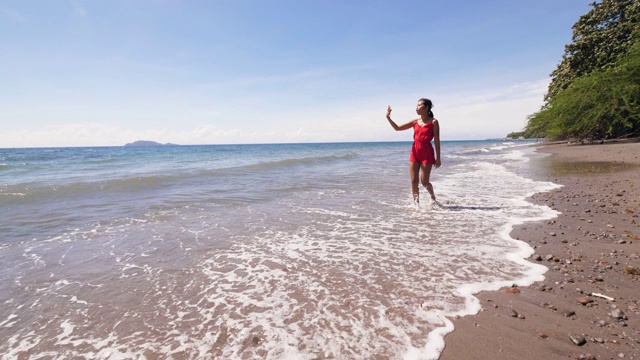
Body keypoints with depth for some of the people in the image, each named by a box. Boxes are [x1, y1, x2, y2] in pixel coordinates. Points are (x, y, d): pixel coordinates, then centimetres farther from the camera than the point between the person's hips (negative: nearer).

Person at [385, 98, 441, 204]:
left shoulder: (433, 122, -3)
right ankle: (416, 203, 14)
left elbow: (437, 141, -4)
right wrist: (388, 117, -1)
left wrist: (438, 158, -7)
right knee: (414, 181, 2)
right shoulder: (415, 122, 9)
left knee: (424, 181, 0)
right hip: (414, 152, 5)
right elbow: (397, 128, 11)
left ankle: (433, 197, 28)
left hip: (427, 153, -4)